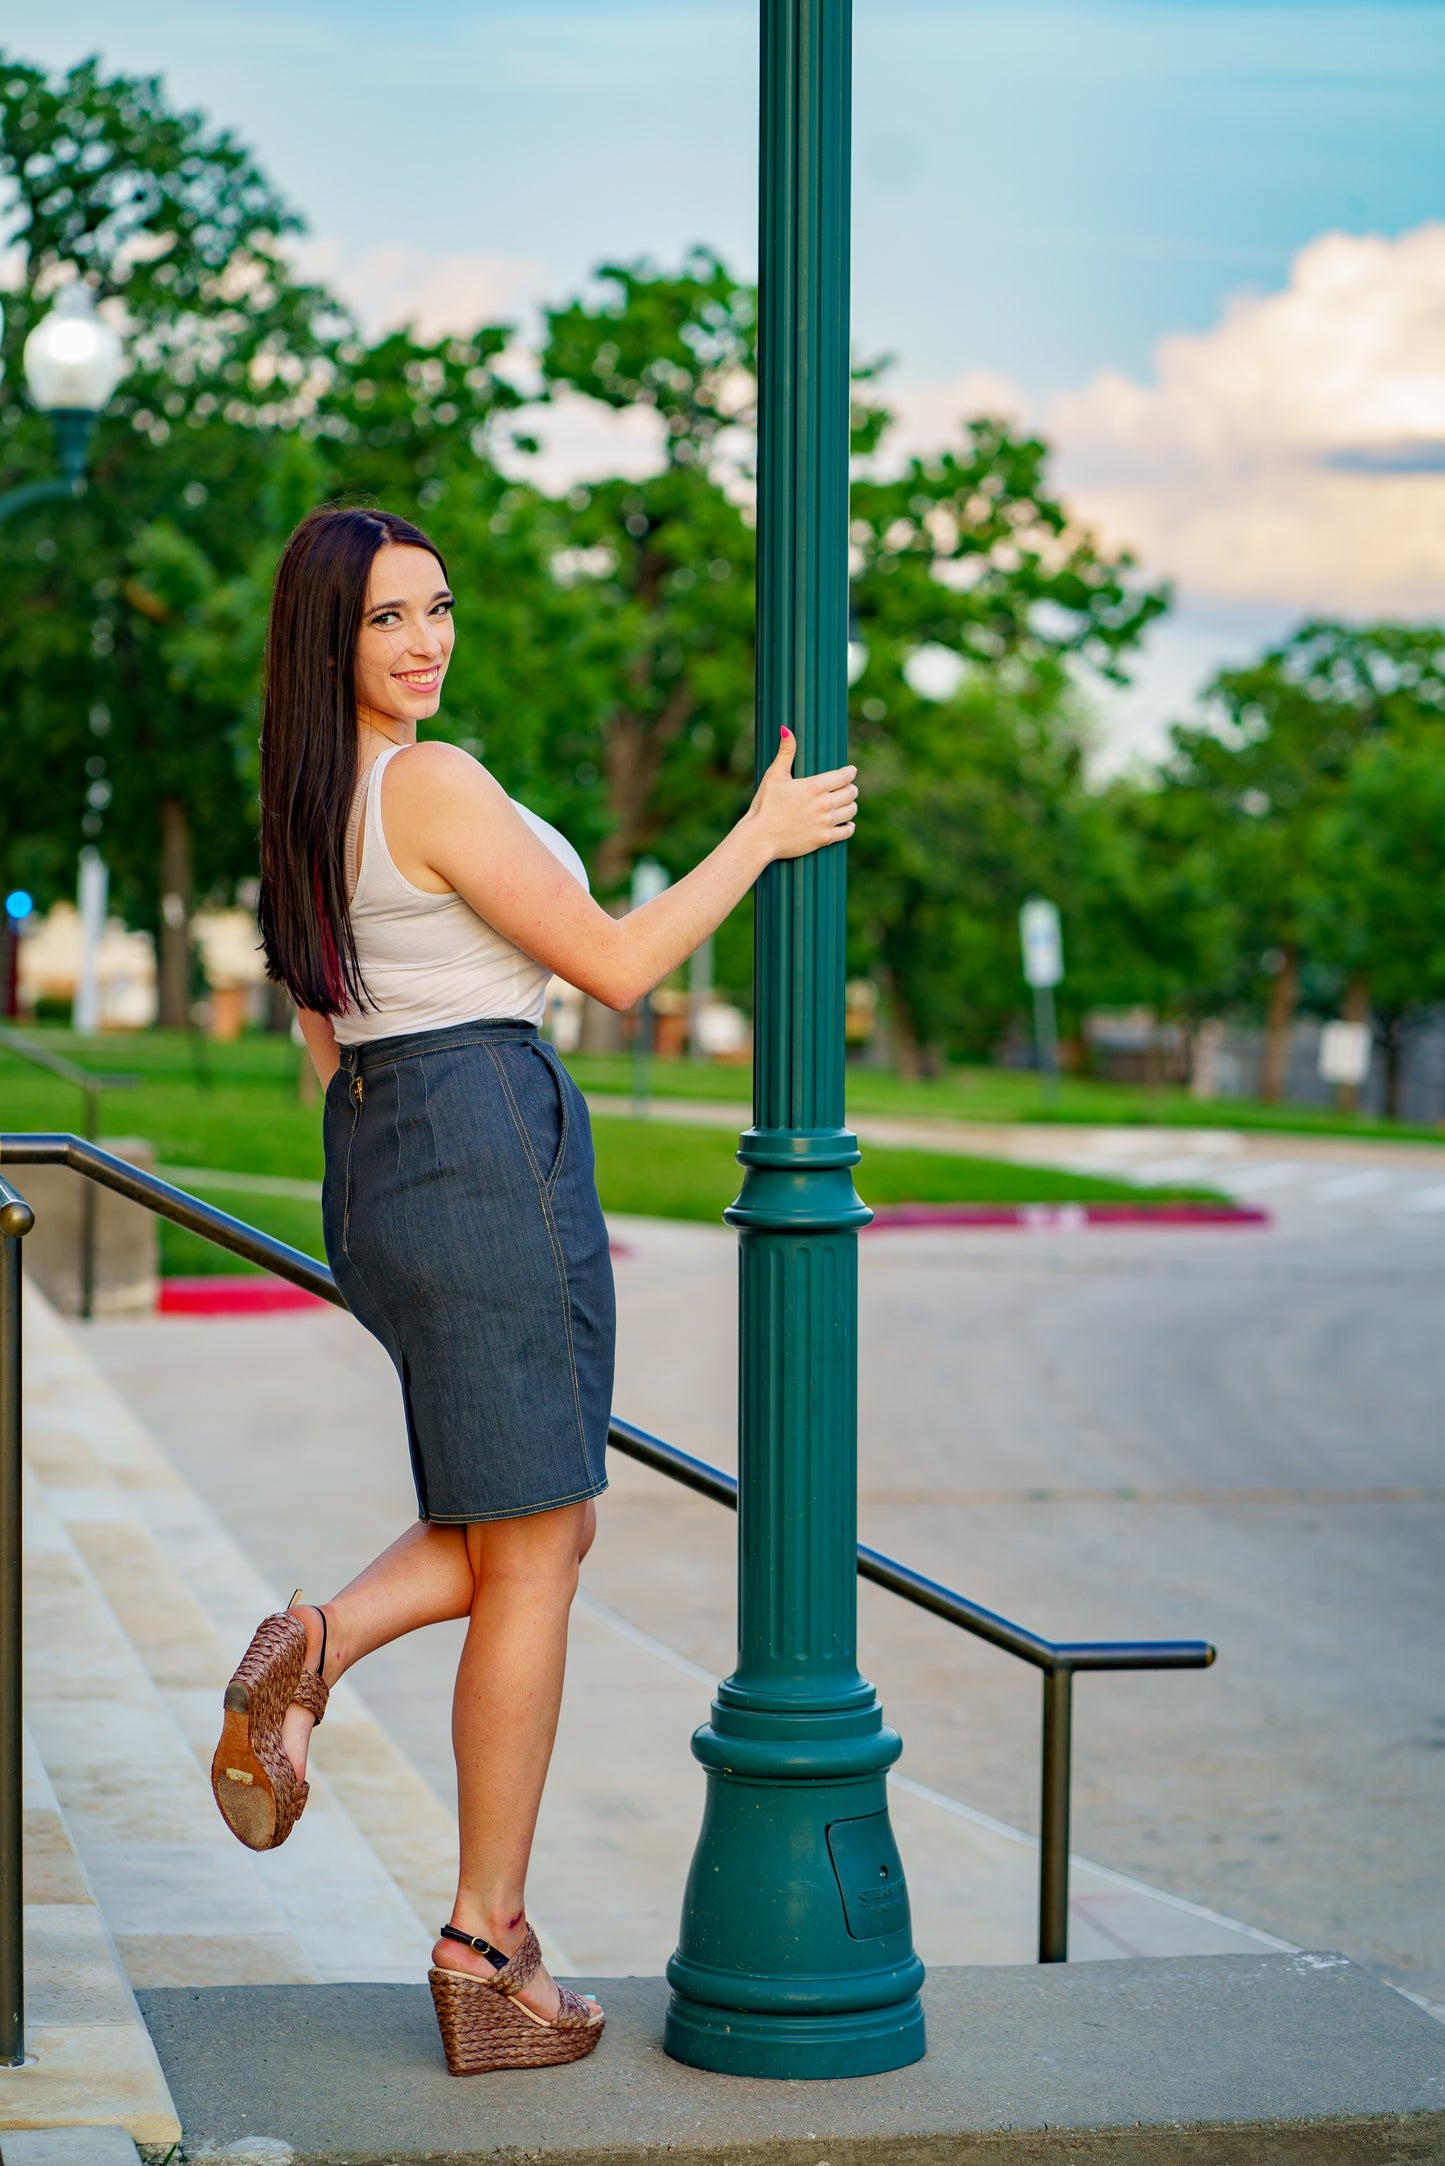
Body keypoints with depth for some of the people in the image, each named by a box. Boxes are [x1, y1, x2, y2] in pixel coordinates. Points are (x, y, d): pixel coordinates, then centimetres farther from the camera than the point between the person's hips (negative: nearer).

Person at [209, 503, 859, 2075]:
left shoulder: (304, 800, 13)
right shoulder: (435, 784, -15)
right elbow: (612, 966, -12)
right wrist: (765, 835, -1)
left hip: (373, 1165, 9)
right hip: (488, 1146, -9)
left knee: (537, 1529, 20)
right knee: (532, 1560, 1)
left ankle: (312, 1652, -5)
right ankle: (489, 1950, 5)